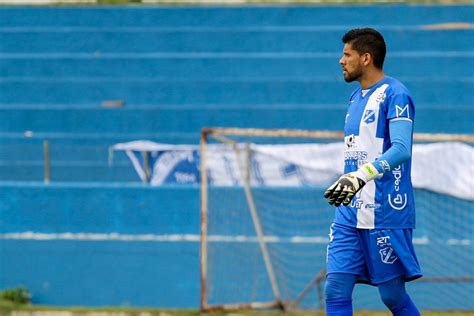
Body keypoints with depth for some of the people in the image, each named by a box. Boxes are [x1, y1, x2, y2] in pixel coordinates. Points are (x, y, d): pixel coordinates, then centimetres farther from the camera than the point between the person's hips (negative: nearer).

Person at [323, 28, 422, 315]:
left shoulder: (395, 95, -10)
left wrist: (362, 175, -34)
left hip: (385, 214, -8)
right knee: (336, 289, -2)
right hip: (350, 215, 8)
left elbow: (401, 149, -23)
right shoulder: (356, 97, 17)